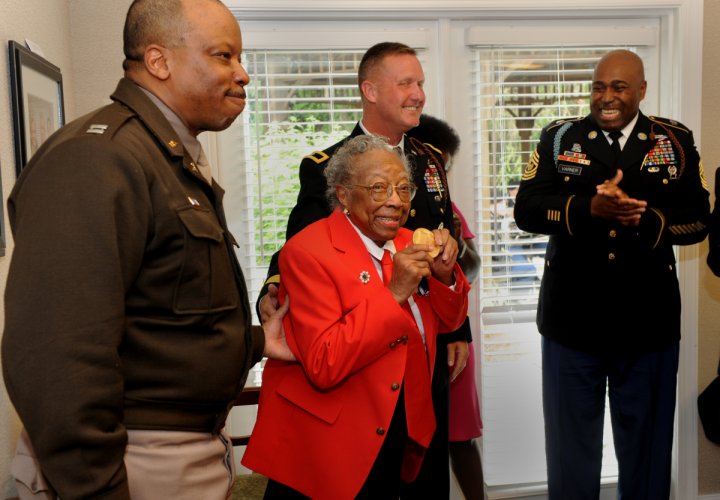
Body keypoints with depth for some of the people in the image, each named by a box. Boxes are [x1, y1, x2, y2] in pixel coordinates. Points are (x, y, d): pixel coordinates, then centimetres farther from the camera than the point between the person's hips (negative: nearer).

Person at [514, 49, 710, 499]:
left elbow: (698, 219, -3)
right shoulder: (559, 138, 3)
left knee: (646, 445, 17)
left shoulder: (676, 141, 4)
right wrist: (591, 208, -23)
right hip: (573, 322, 0)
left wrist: (641, 219, -20)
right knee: (571, 440, 15)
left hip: (648, 324, 1)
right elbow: (526, 209, -9)